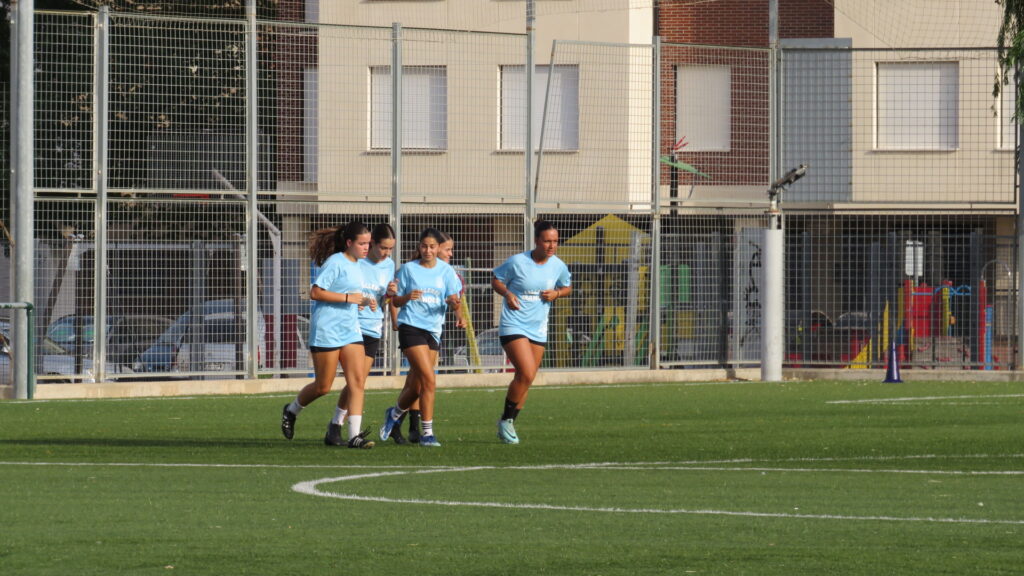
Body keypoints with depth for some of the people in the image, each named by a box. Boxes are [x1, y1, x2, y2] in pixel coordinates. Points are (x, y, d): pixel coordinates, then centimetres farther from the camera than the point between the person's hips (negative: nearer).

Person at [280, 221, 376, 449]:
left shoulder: (356, 266, 15)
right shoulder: (335, 263, -11)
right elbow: (315, 293, -18)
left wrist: (364, 301, 8)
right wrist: (348, 297, -19)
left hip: (350, 330, 7)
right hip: (326, 330, -7)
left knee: (357, 381, -8)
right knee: (323, 387, 2)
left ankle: (354, 436, -9)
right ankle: (291, 411, 30)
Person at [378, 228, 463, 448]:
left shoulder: (446, 271, 7)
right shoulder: (409, 269, 1)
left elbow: (454, 303, 0)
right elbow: (395, 301, 3)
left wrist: (454, 302, -23)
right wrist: (408, 297, -18)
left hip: (433, 330, 4)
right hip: (411, 327, -4)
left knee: (416, 386, 8)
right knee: (429, 379, -17)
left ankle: (395, 413, 37)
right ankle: (426, 432, -12)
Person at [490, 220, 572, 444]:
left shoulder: (558, 266, 1)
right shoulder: (517, 262, -11)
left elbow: (567, 287, 18)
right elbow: (496, 280, 2)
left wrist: (556, 293, -4)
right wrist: (507, 293, -17)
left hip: (538, 330, 5)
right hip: (513, 326, -5)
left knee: (525, 379, 9)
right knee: (527, 374, -19)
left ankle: (508, 425, 24)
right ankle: (506, 420, -2)